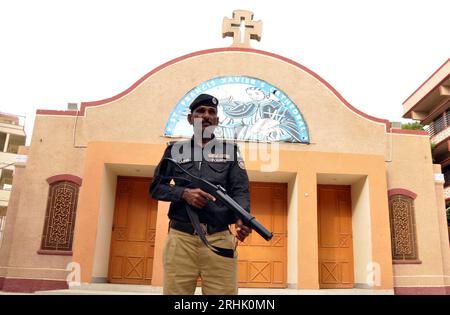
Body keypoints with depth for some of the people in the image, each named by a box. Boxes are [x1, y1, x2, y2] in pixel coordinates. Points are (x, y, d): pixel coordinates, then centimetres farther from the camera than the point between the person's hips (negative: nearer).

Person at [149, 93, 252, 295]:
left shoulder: (231, 151, 15)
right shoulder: (175, 150, 16)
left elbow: (240, 190, 4)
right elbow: (156, 187, 13)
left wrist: (242, 218, -17)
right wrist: (184, 193, -7)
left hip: (220, 238, 0)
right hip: (181, 237, 0)